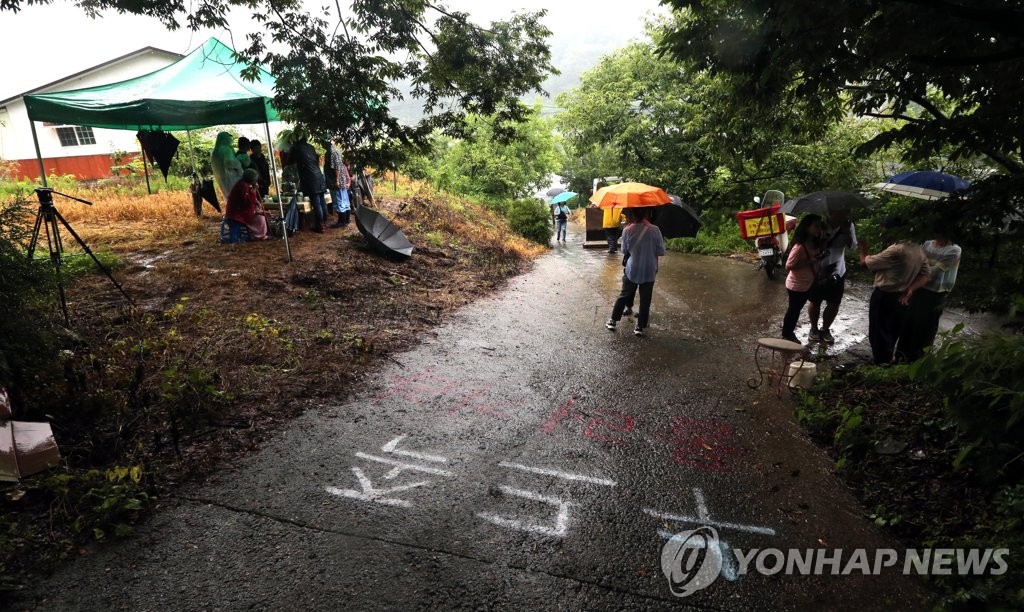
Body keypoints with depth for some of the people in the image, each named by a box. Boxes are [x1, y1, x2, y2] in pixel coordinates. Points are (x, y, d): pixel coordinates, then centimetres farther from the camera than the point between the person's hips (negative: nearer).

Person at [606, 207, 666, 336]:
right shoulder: (654, 230, -13)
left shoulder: (627, 230, -11)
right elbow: (661, 252, -7)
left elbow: (624, 251, 2)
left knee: (624, 295, 17)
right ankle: (640, 327, 16)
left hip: (631, 270, 1)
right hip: (649, 272, -1)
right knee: (645, 300, 10)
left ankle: (613, 321, 22)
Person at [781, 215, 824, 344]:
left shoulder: (814, 244, -4)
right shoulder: (799, 247, -27)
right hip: (796, 286, -8)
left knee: (796, 310, 19)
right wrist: (809, 262, -30)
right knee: (793, 310, 7)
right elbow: (789, 266, -26)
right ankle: (786, 336, 23)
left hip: (807, 285, 8)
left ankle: (790, 333, 34)